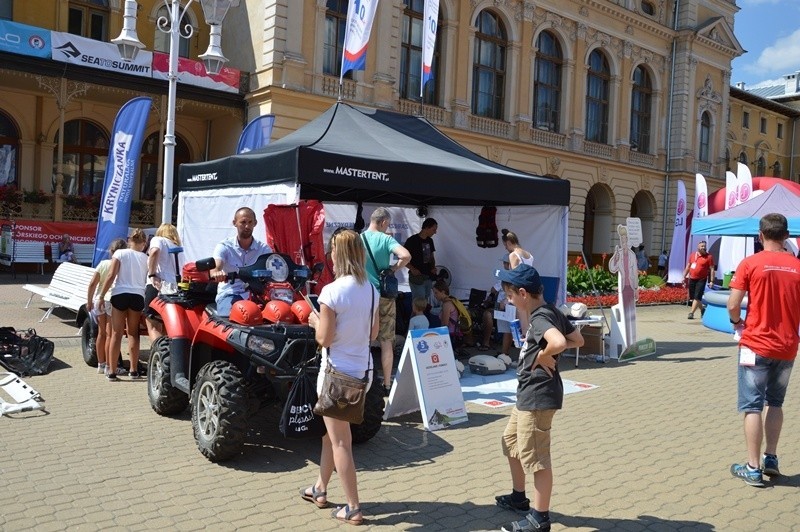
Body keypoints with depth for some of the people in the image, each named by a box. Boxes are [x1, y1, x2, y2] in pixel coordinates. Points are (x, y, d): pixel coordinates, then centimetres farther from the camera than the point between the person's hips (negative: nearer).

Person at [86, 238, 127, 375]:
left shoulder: (103, 263, 3)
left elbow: (92, 283, 3)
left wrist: (89, 301, 10)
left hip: (99, 300, 4)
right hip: (113, 301, -4)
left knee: (101, 333, 14)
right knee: (110, 334, 1)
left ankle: (100, 364, 22)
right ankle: (108, 366, 4)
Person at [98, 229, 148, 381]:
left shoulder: (120, 253, 4)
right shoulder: (145, 258, 11)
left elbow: (111, 276, -4)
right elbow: (147, 280, 6)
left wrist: (102, 296, -2)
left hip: (120, 294, -1)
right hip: (138, 295, 1)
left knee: (116, 334, 3)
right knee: (133, 334, 11)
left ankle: (111, 371, 4)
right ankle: (133, 370, 13)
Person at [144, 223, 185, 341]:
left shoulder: (158, 240, 10)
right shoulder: (179, 248, 29)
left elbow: (154, 251, -13)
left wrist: (152, 275, -12)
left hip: (158, 286, -6)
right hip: (176, 288, 6)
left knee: (153, 327, -8)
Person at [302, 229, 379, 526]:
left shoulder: (331, 291, -19)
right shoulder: (371, 290, 2)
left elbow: (324, 339, -16)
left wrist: (315, 321, 1)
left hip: (338, 372, -7)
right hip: (363, 370, 7)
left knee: (340, 441, 4)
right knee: (333, 431, 23)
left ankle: (353, 509, 11)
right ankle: (320, 489, 38)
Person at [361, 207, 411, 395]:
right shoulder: (386, 239, -7)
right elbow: (406, 255, -23)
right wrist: (394, 268, -7)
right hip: (384, 295, -2)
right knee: (386, 343, 7)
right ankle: (387, 385, 12)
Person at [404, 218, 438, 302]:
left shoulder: (429, 241, 11)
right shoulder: (412, 240, -11)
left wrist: (433, 267, 4)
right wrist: (412, 269, -19)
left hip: (428, 277, 7)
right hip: (417, 278, -7)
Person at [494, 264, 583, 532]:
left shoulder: (539, 317, -20)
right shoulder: (552, 312, 8)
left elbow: (558, 342, -39)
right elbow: (578, 340, 14)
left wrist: (541, 356, -21)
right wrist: (545, 349, 6)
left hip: (538, 395, -11)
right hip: (529, 393, 11)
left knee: (534, 456, -1)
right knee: (511, 441, 23)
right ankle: (519, 497, 37)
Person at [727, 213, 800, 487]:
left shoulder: (750, 263, -9)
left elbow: (733, 305, -13)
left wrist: (737, 322, 8)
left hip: (756, 345, -4)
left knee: (752, 406, 3)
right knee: (775, 403, 21)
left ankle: (753, 468, 6)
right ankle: (771, 459, 24)